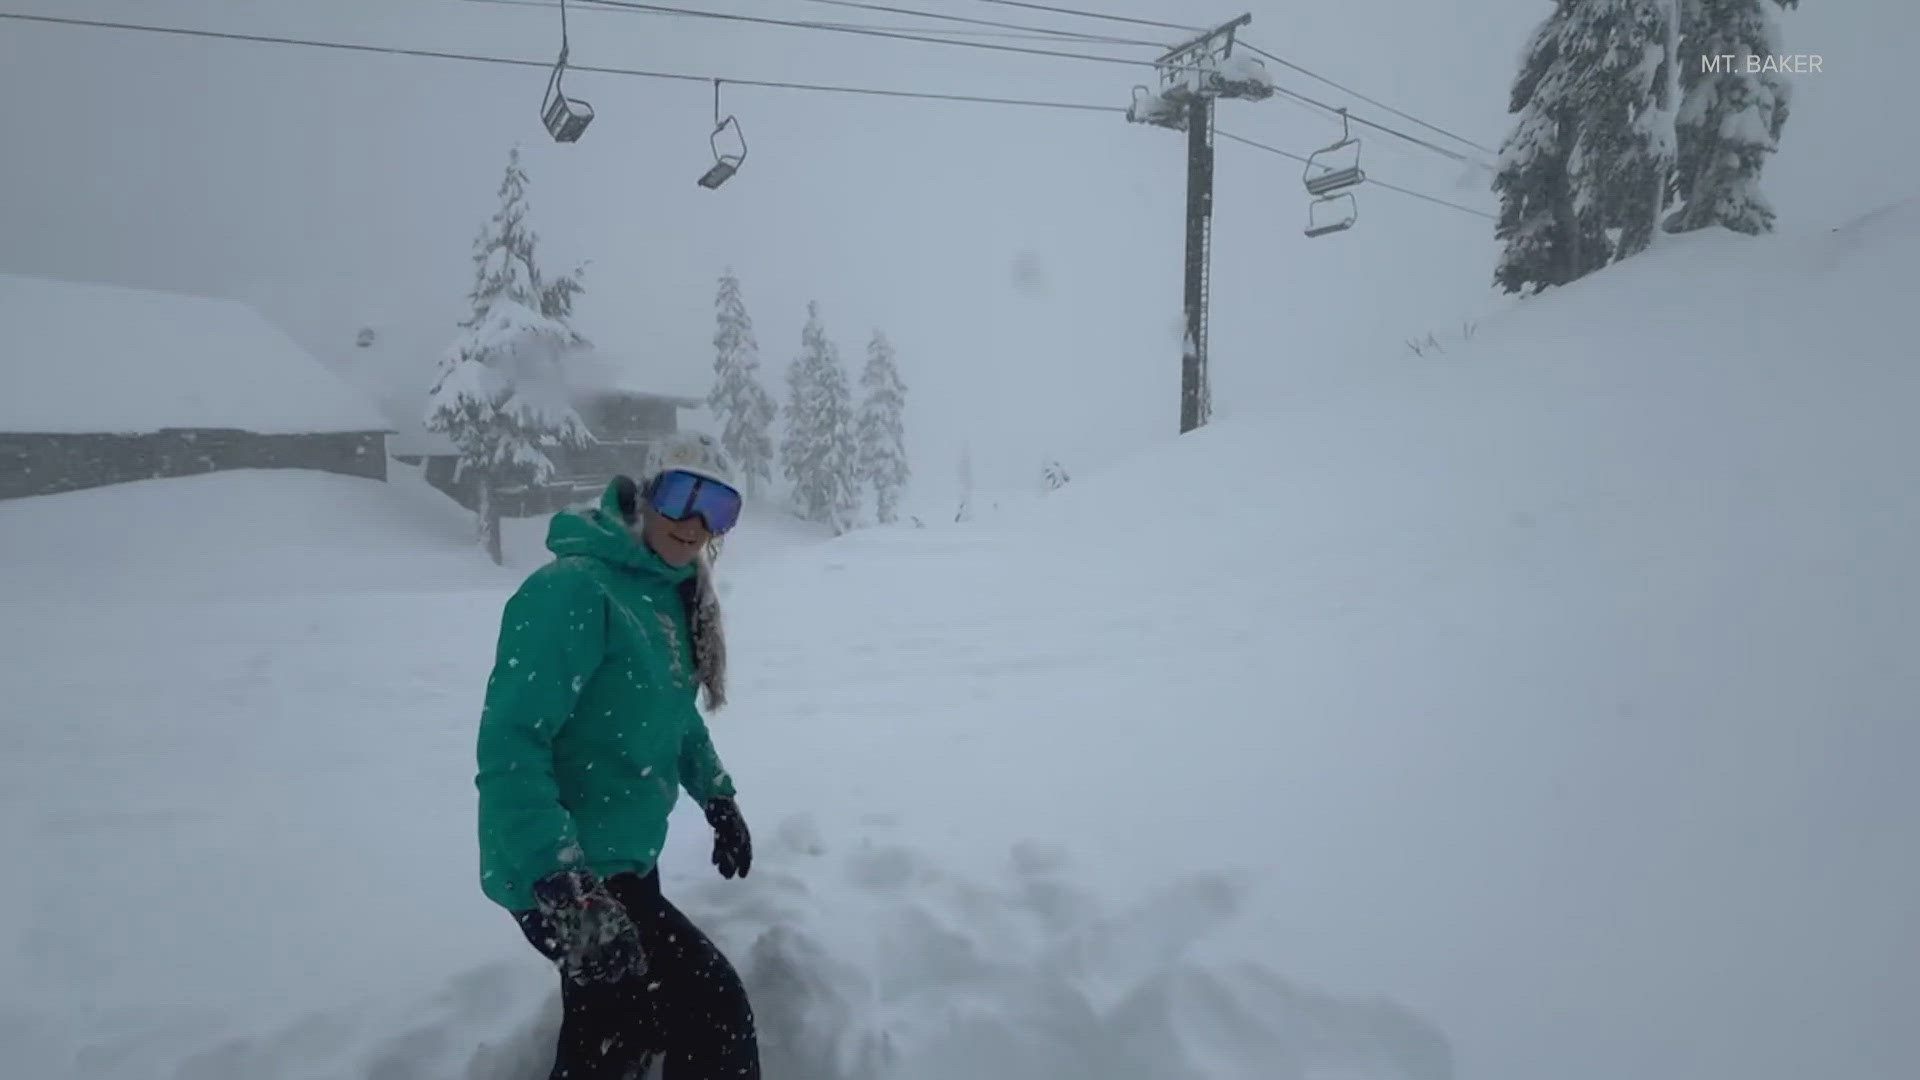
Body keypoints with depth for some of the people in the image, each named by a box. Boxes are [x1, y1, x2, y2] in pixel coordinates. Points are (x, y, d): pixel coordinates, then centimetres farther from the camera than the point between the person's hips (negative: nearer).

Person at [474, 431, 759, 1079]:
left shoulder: (670, 593, 6)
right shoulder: (573, 591, -22)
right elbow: (509, 745, -28)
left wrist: (717, 795, 23)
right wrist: (563, 883, -34)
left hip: (624, 862, 9)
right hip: (562, 876, -9)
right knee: (714, 1013, -7)